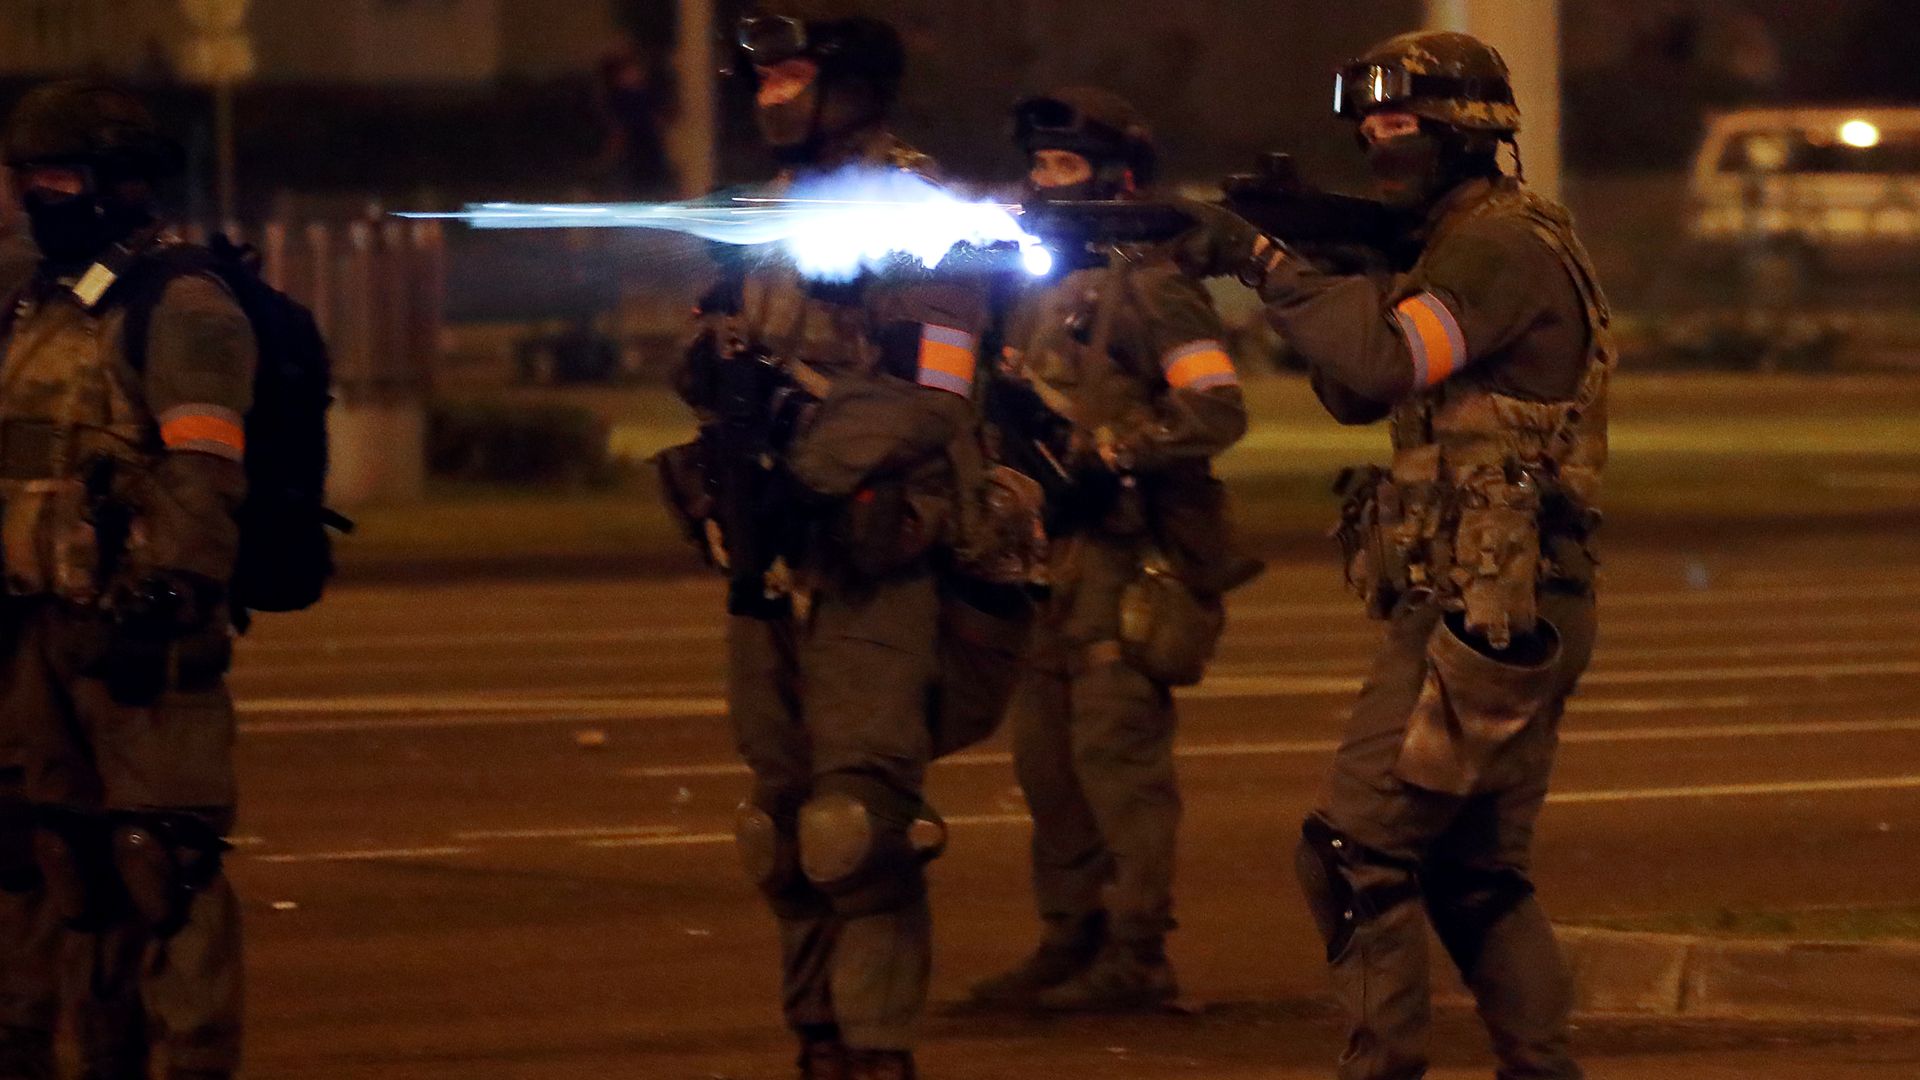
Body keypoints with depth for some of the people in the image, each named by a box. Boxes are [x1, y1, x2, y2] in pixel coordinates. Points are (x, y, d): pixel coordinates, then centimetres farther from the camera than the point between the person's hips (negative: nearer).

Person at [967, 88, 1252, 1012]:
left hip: (1130, 551, -9)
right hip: (1053, 553, 9)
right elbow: (1009, 414, 27)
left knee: (1117, 747, -10)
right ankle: (1069, 943, 16)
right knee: (1046, 753, 9)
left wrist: (1109, 451, -23)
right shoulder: (1039, 295, 19)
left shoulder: (1151, 288, -7)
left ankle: (1136, 957, -9)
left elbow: (1218, 411, -16)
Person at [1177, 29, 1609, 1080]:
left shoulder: (1507, 247, -13)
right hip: (1514, 611, 10)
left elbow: (1381, 361, -25)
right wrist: (1303, 267, 5)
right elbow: (1357, 392, 19)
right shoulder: (1466, 244, 19)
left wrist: (1263, 260, -18)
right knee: (1476, 873, 14)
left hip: (1482, 611, -10)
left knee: (1357, 852, -10)